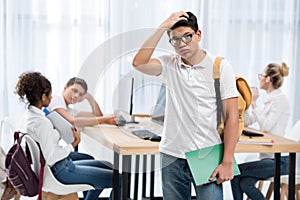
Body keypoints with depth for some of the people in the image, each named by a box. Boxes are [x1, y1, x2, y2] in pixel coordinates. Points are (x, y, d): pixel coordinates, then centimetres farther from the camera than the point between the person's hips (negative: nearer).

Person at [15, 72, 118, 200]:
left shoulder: (28, 115, 4)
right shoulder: (42, 122, -26)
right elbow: (51, 158, -27)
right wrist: (74, 144, -14)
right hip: (61, 171, -10)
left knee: (108, 166, 22)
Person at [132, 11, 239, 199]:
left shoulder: (220, 67, -4)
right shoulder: (169, 64, 5)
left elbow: (232, 117, -6)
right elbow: (139, 63, -14)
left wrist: (227, 162, -11)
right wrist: (163, 27, -15)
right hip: (172, 156, 3)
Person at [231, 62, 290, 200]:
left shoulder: (280, 99, -11)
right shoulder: (269, 100, 17)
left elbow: (266, 126, -20)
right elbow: (247, 121, 16)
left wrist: (254, 103, -13)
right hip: (268, 157, 8)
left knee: (236, 172, -15)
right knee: (245, 183, -14)